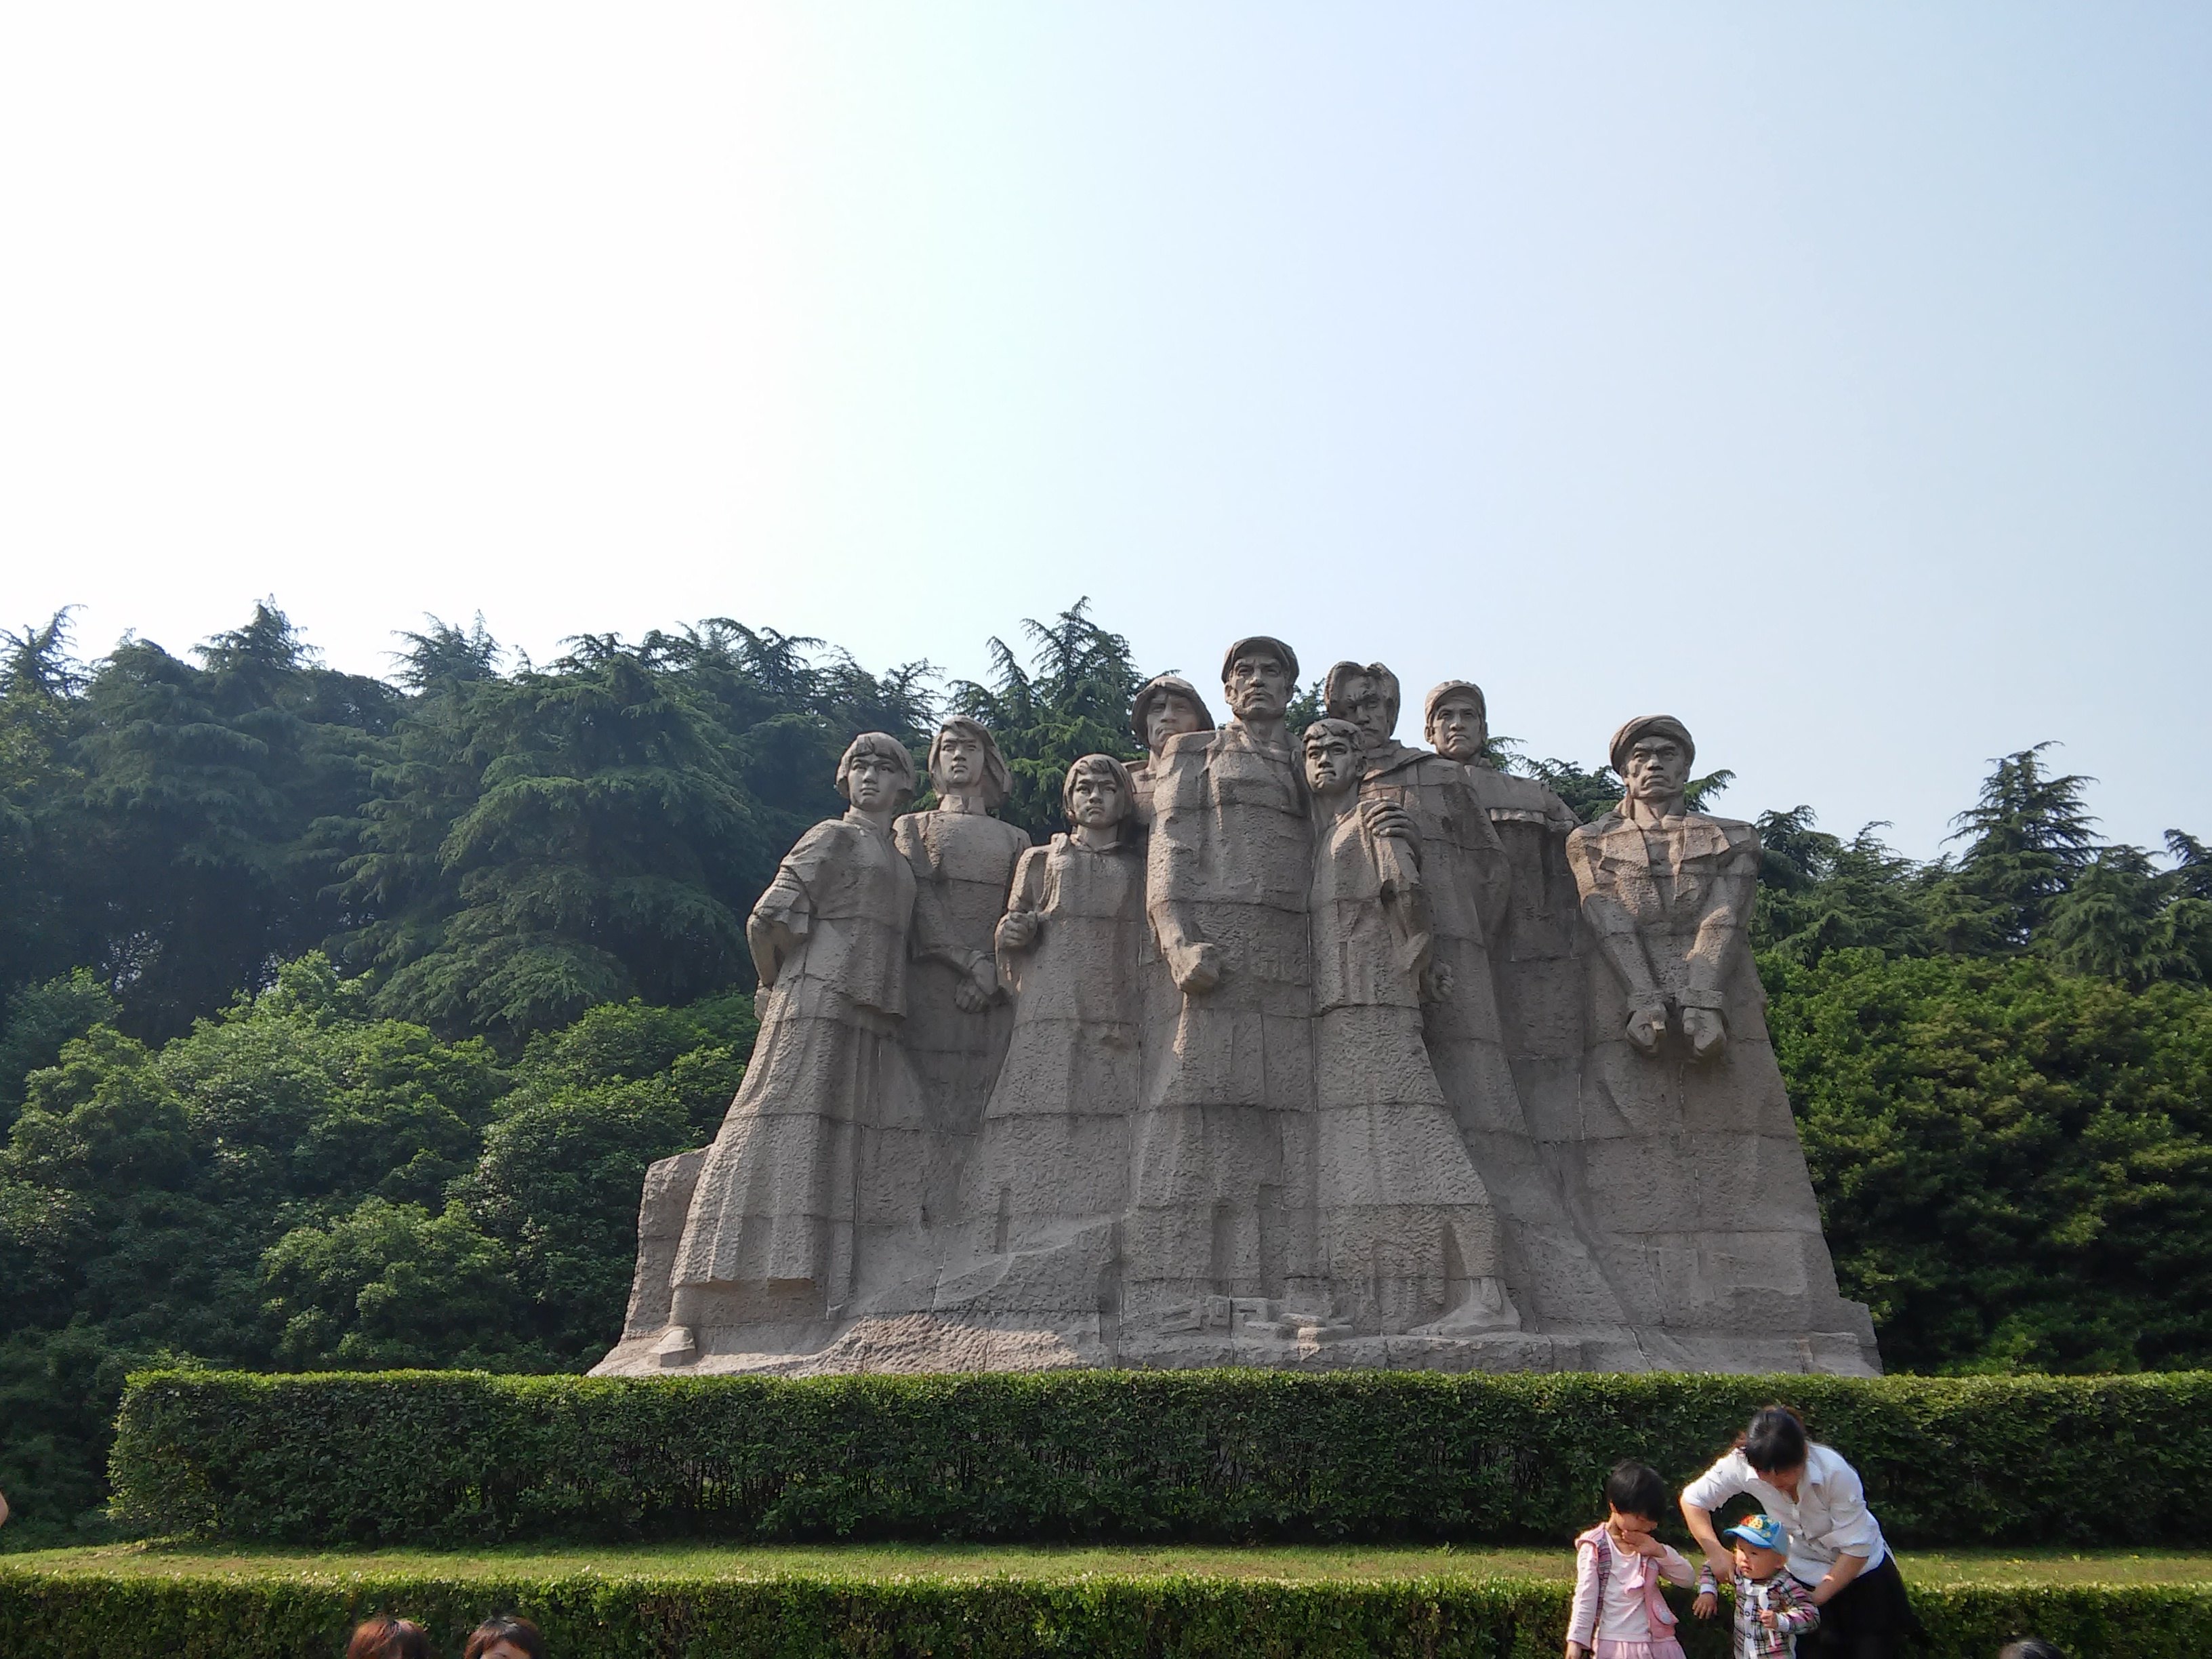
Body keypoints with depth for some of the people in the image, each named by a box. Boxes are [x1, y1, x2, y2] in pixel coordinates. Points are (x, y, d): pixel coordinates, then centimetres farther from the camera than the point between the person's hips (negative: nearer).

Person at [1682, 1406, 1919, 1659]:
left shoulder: (1836, 1472, -34)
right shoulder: (1742, 1464, -27)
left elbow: (1856, 1550, -26)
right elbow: (1692, 1499, -14)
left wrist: (1815, 1599, -27)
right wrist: (1716, 1551, -26)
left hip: (1861, 1568, -2)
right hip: (1805, 1571, 2)